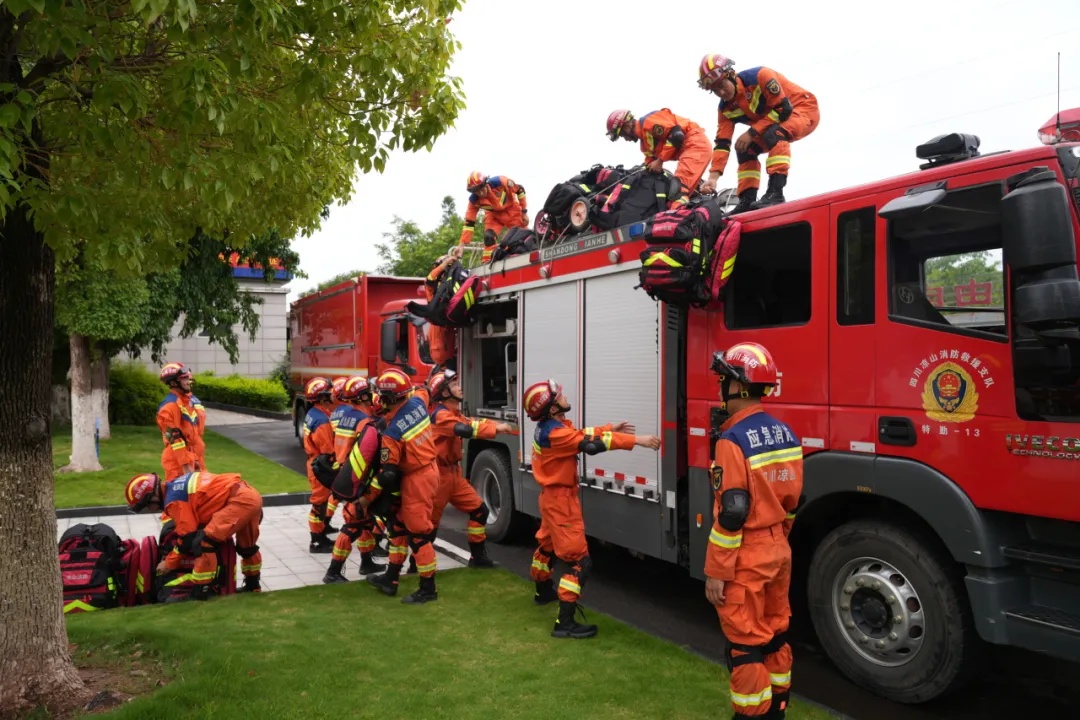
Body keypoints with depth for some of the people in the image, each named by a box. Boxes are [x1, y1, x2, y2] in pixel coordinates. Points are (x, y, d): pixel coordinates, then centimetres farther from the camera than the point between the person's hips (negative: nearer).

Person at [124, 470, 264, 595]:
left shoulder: (173, 500, -10)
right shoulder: (176, 486, 18)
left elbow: (188, 536, -8)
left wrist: (169, 562, 5)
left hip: (239, 500, -10)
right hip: (252, 495, 10)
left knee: (205, 541, -12)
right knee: (246, 545, 26)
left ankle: (199, 591, -6)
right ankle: (252, 585, 42)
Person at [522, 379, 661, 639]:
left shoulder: (551, 426, 2)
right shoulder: (555, 433, -28)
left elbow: (583, 433, 12)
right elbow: (591, 443, -34)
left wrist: (611, 427, 6)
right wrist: (637, 440, -34)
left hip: (553, 496, 11)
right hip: (560, 499, -11)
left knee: (548, 544, 29)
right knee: (579, 560, -10)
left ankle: (543, 591, 52)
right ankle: (565, 623, -9)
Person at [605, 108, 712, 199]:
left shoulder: (648, 121, -11)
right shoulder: (645, 139, 20)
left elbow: (676, 135, -21)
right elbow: (651, 160, 23)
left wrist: (660, 160, -15)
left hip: (696, 142, -11)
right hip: (689, 147, 11)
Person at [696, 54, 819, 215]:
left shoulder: (759, 76, -28)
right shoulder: (726, 109, -7)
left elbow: (783, 109, -28)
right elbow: (722, 143, -11)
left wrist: (752, 132, -28)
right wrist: (713, 176, -22)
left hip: (804, 108, -8)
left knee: (774, 133, -34)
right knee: (745, 149, -1)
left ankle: (775, 192, -37)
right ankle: (747, 201, 1)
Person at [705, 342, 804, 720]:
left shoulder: (734, 440, -21)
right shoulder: (786, 433, 5)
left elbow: (731, 514, -22)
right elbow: (792, 501, 12)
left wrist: (716, 571, -15)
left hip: (747, 557, -8)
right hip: (778, 551, 9)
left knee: (745, 644, 2)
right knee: (776, 635, 19)